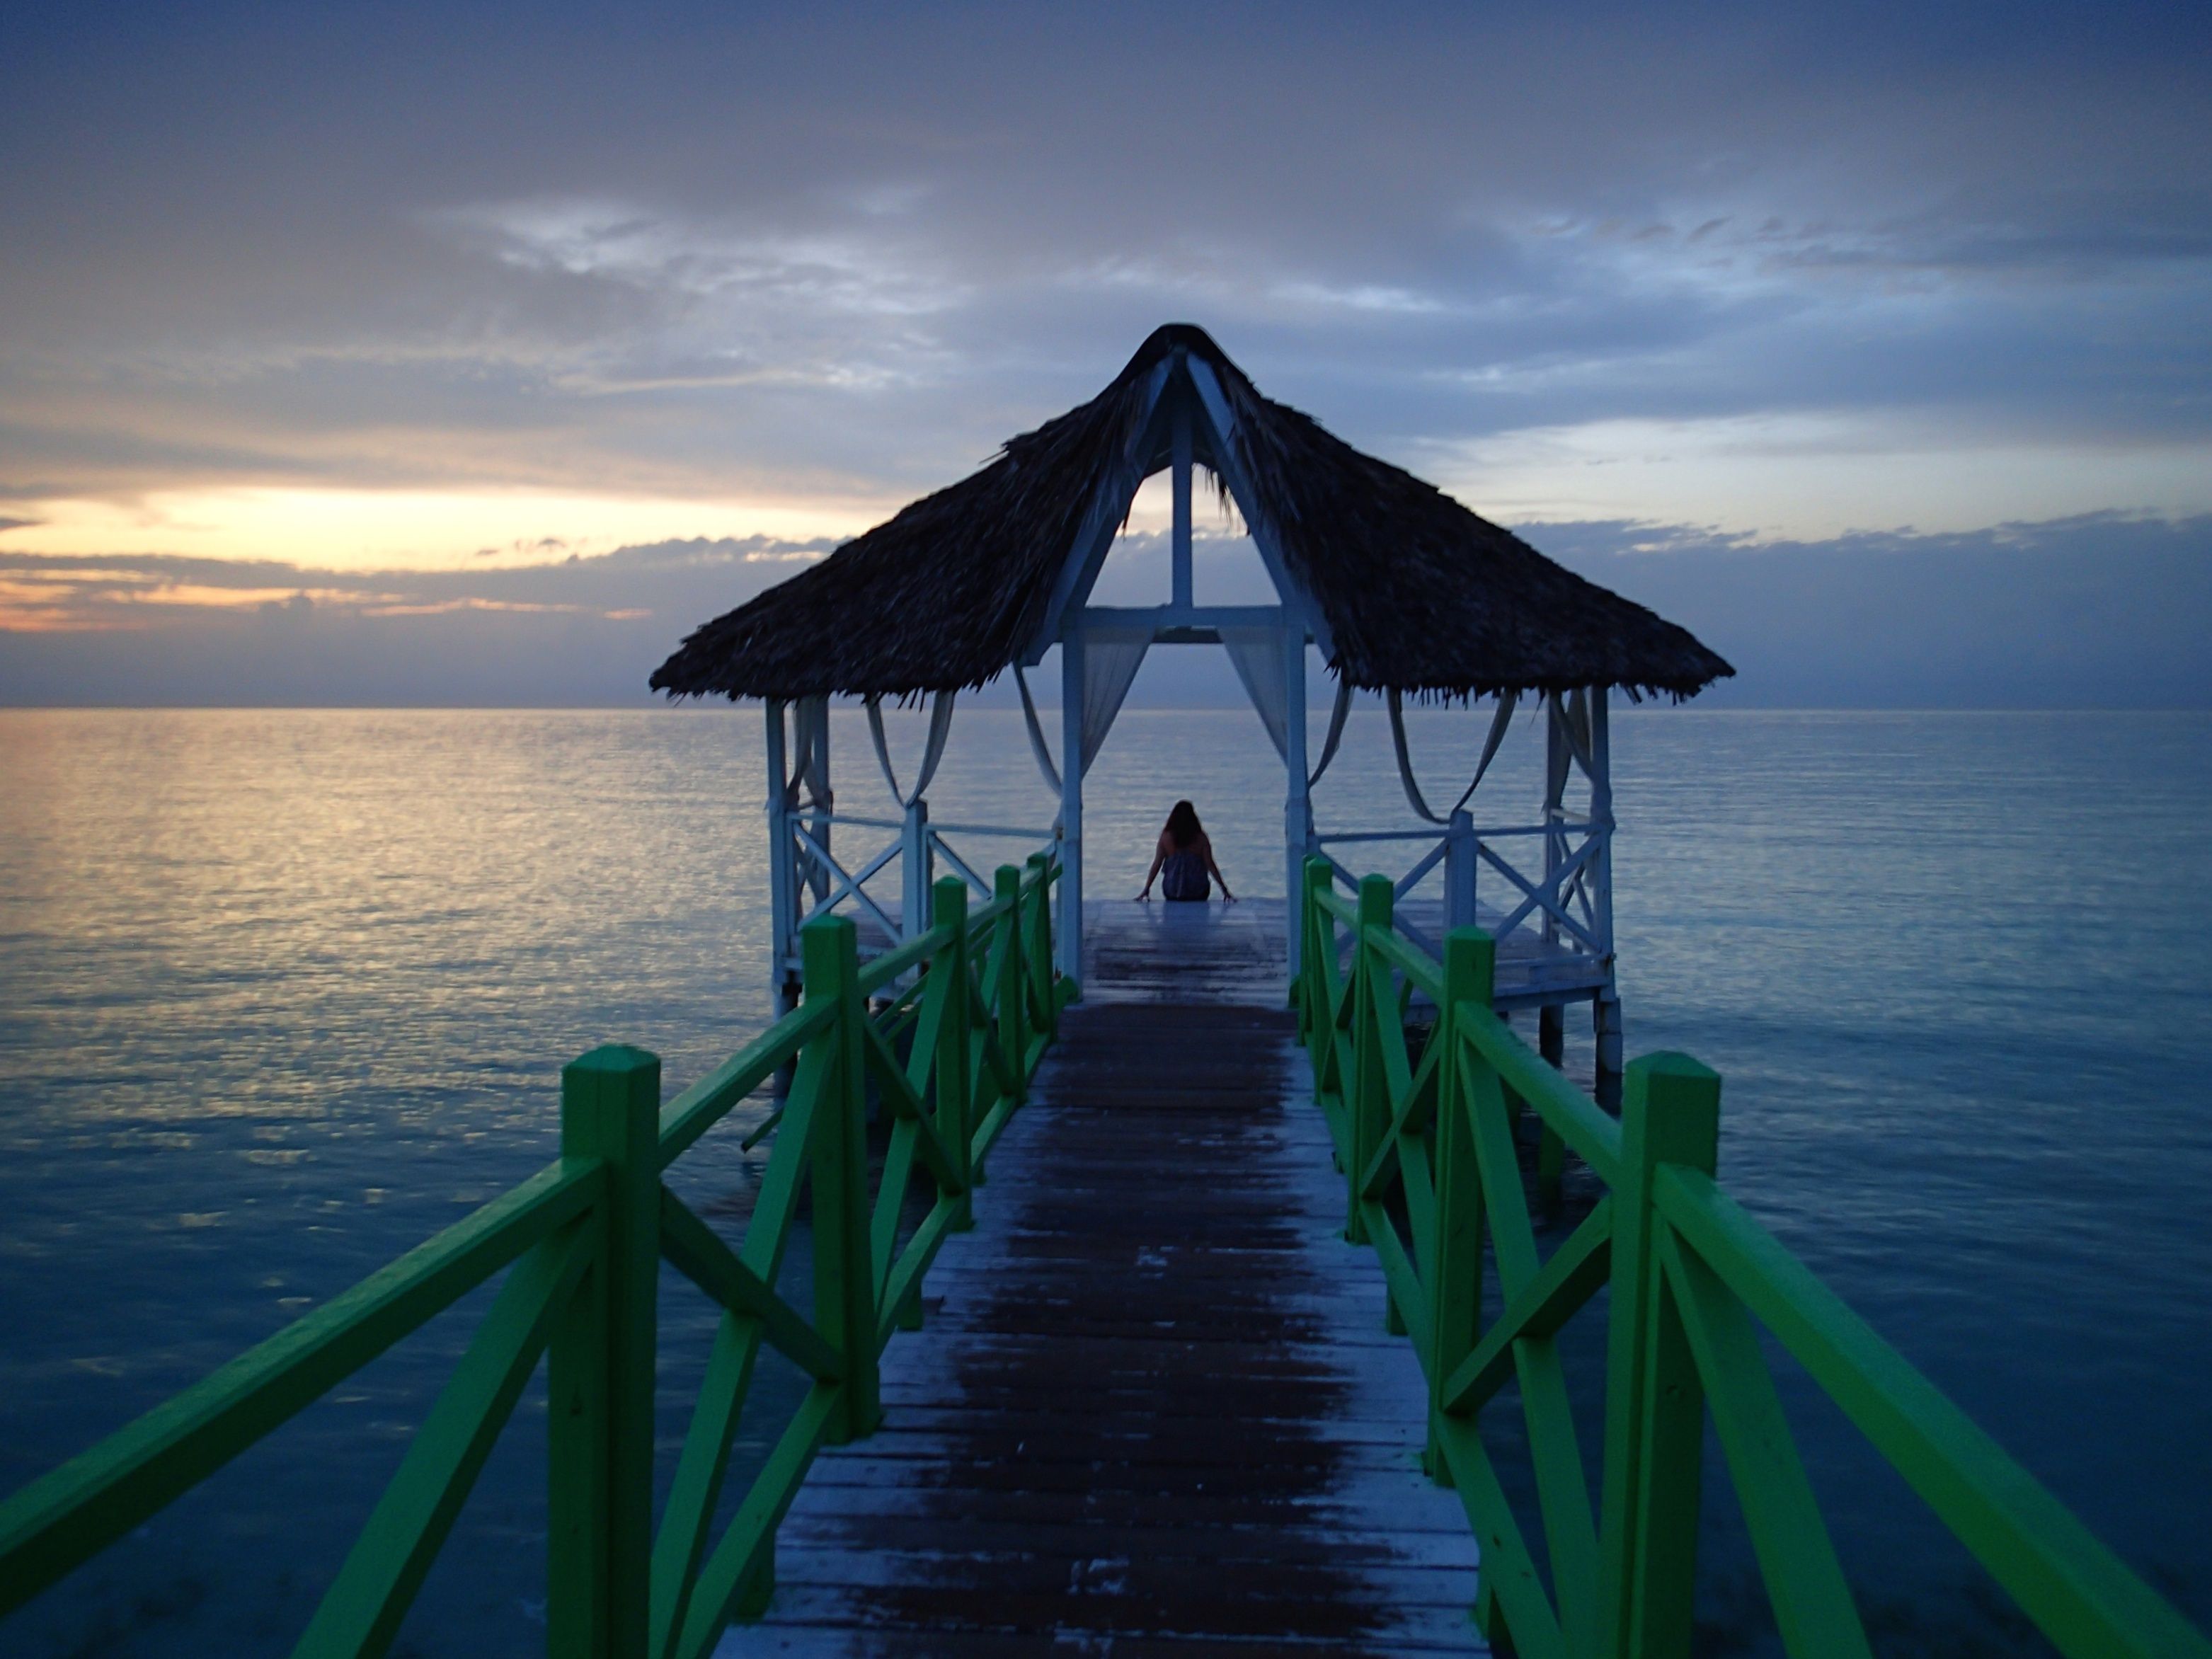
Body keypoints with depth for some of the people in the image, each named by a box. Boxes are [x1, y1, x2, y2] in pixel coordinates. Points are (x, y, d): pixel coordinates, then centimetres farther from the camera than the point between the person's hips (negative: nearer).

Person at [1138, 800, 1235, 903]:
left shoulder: (1166, 837, -5)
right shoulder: (1200, 838, -6)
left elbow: (1156, 865, -3)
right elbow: (1210, 865, -6)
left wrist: (1146, 889, 3)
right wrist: (1224, 889, 1)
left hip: (1172, 894, 0)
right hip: (1198, 892, 0)